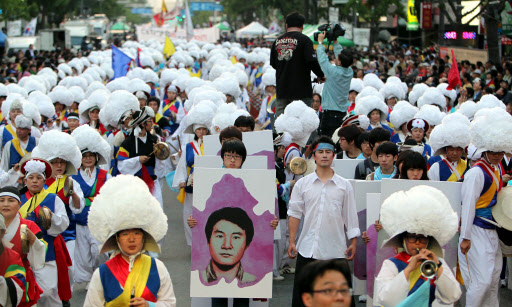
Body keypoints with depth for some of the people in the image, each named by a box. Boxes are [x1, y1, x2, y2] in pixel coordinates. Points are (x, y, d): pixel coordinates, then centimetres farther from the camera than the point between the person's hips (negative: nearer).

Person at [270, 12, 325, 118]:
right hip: (300, 89, -5)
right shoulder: (304, 39, -7)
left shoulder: (278, 41, 9)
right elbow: (312, 61, -16)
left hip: (281, 89, 5)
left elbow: (273, 64, 15)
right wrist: (321, 75, -1)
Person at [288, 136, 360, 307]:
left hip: (336, 249, 0)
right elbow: (294, 214, 6)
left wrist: (353, 242, 2)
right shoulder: (302, 184, 6)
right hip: (307, 248, 0)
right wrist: (291, 242, 1)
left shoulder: (344, 185, 6)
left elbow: (351, 216, 8)